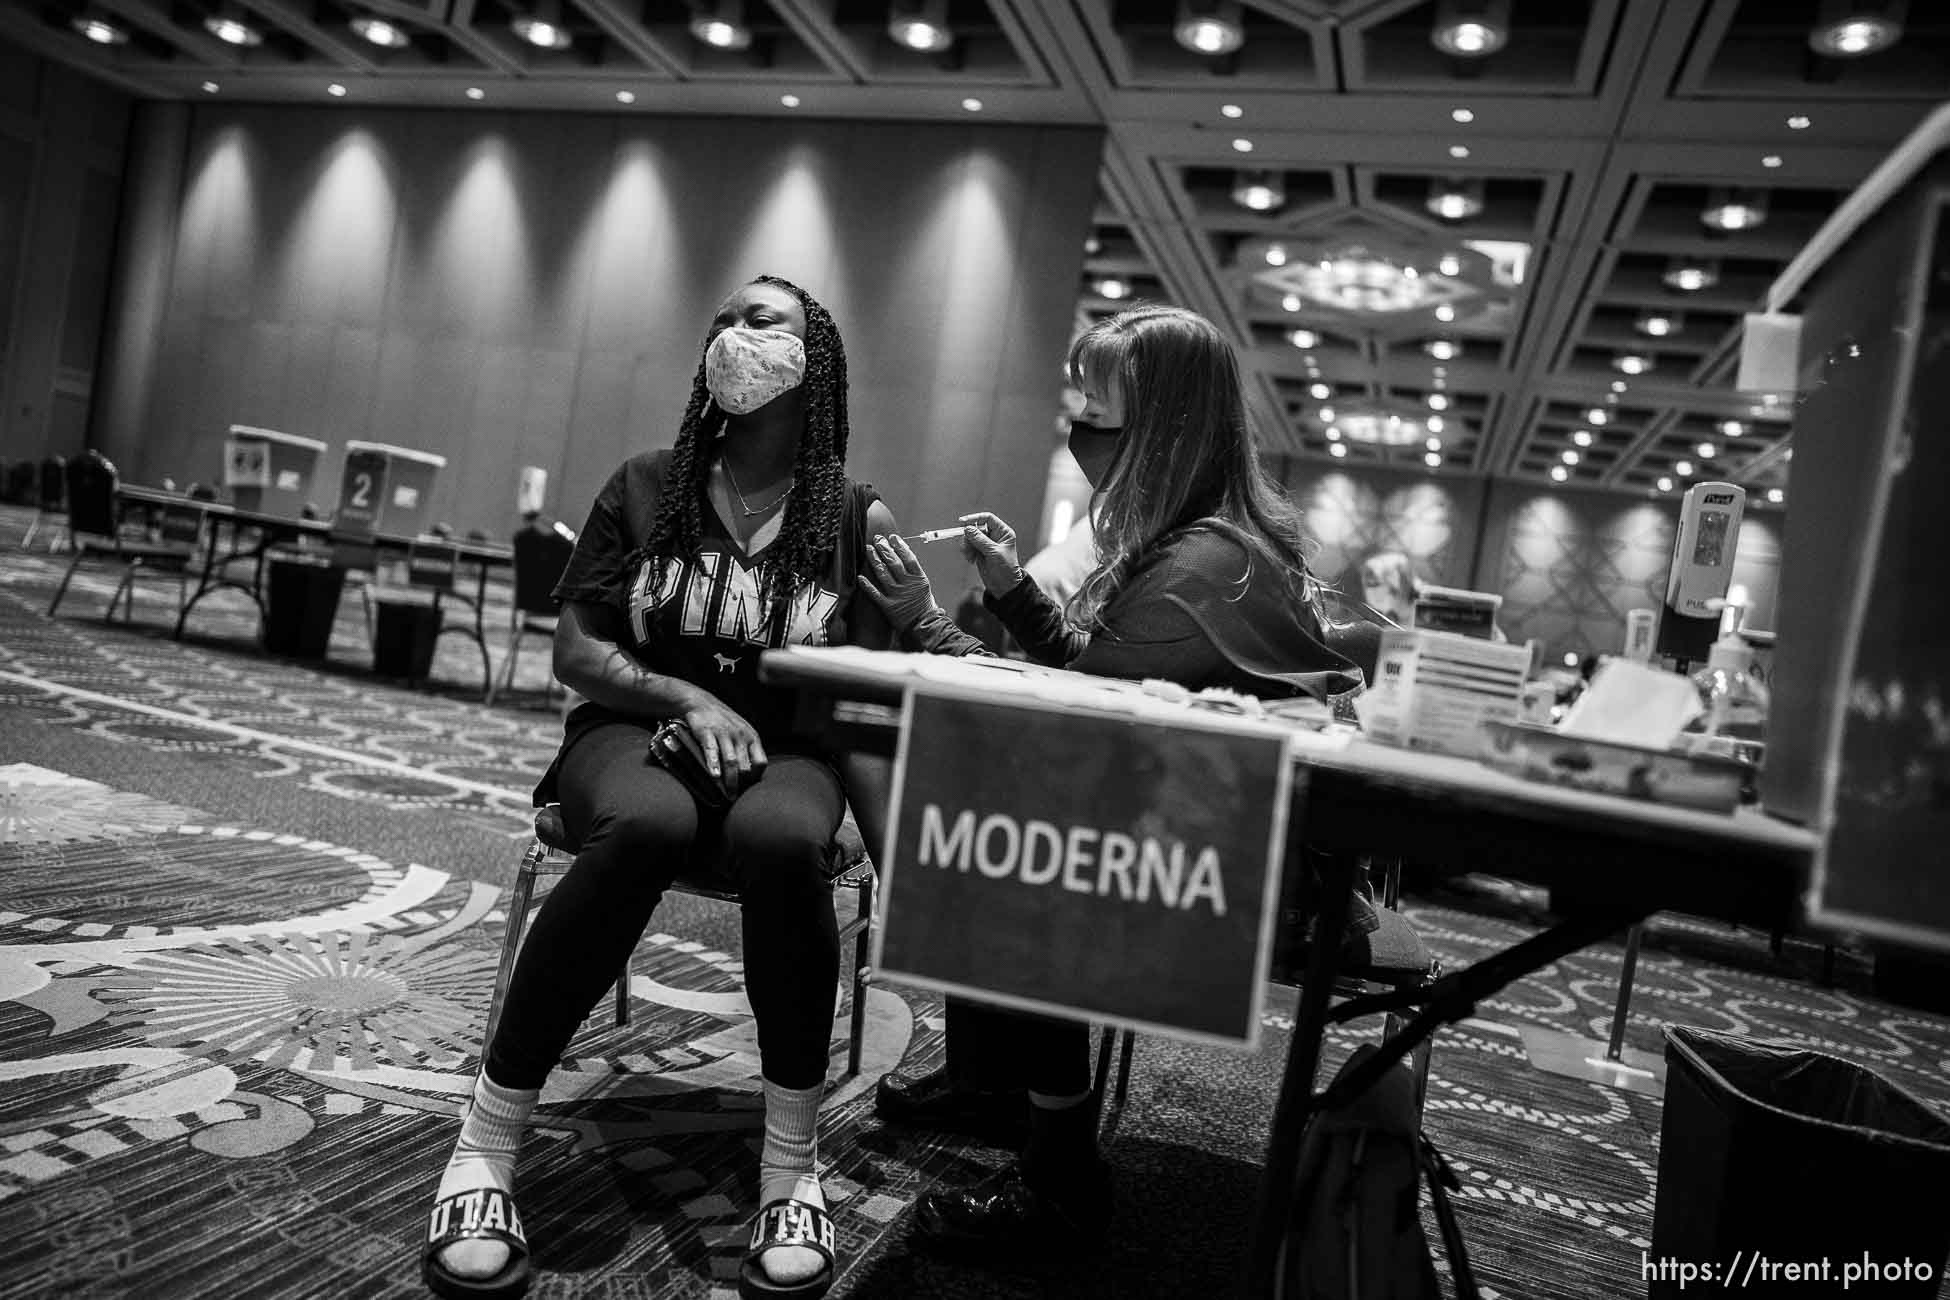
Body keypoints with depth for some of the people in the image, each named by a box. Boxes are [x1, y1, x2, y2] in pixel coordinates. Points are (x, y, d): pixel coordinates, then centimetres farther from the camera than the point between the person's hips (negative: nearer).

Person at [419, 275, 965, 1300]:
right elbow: (576, 652, 3)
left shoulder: (854, 516, 6)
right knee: (644, 826, -36)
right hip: (635, 728, 0)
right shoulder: (645, 487, 8)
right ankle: (484, 1147, -24)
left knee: (784, 840, -37)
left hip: (783, 749, 0)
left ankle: (791, 1168, -21)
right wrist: (687, 698, -13)